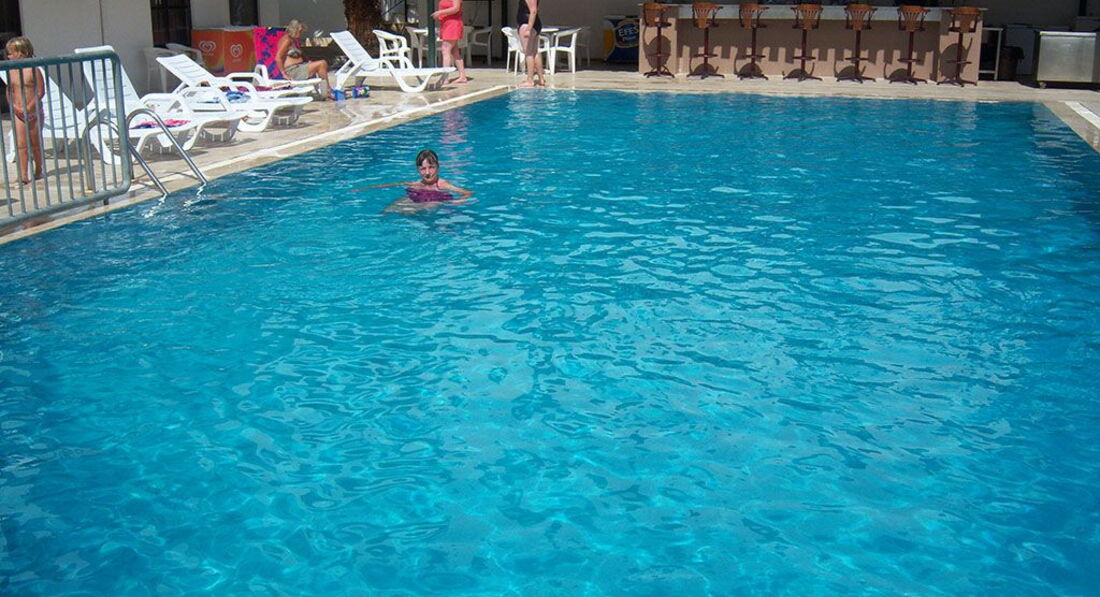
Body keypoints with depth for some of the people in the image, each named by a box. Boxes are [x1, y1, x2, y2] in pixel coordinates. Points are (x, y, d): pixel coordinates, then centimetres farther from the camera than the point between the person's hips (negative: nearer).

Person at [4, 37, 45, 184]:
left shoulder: (33, 71, -9)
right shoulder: (11, 72, 5)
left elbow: (40, 92, -11)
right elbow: (9, 93, 7)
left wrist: (28, 108, -16)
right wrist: (16, 108, -9)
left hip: (34, 112, -3)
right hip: (18, 113, 4)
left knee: (35, 143, 9)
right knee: (21, 144, -4)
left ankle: (38, 171, 24)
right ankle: (23, 175, -8)